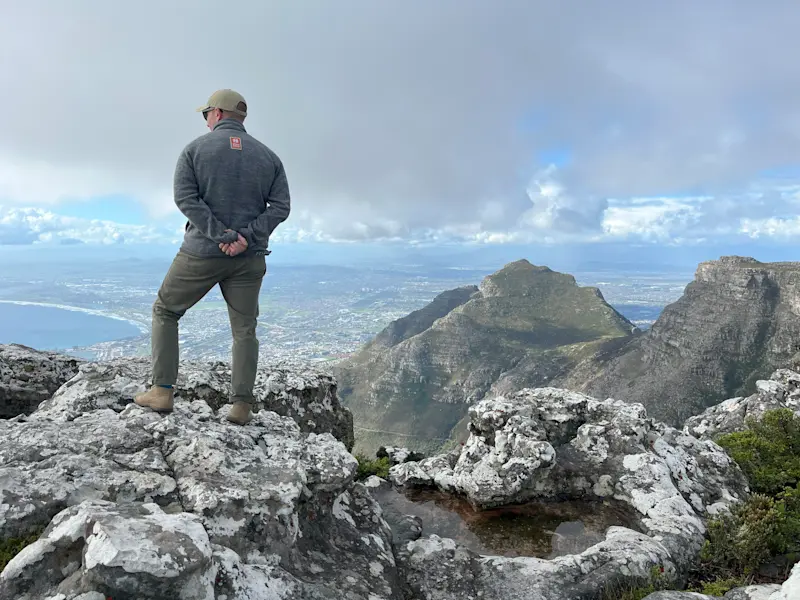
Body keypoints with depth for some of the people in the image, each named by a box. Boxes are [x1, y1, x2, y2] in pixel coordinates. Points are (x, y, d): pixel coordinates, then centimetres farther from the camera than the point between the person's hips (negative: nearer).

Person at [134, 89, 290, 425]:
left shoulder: (195, 149, 0)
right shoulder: (268, 157, 7)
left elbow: (185, 197, -13)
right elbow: (280, 206, -3)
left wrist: (220, 234, -16)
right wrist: (246, 237, -12)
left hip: (201, 253, -2)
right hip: (249, 258, 2)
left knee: (165, 311, 16)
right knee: (244, 329, 8)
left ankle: (163, 391, 14)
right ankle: (241, 406, 3)